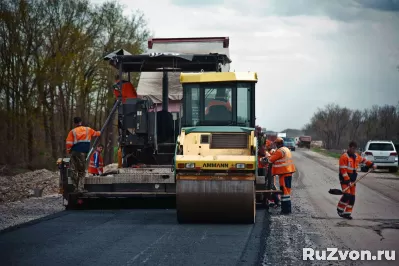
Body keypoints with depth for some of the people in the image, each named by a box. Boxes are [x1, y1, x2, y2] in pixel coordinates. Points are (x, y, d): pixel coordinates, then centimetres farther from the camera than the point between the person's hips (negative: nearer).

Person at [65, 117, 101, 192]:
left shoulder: (72, 132, 0)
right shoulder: (88, 130, 7)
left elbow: (68, 143, -5)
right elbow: (95, 133, 28)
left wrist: (69, 151, 13)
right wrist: (99, 133, 51)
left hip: (74, 152, 0)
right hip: (82, 153, 0)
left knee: (74, 171, 8)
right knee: (82, 171, 5)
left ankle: (76, 188, 7)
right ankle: (80, 188, -6)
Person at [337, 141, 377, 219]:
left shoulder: (356, 156, 10)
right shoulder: (344, 157, -14)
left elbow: (363, 160, 30)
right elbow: (343, 170, -19)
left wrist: (372, 165, 23)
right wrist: (347, 180, -23)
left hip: (353, 179, 8)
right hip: (345, 178, -8)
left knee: (352, 197, 4)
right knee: (347, 194, -19)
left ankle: (347, 213, 11)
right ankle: (339, 209, 1)